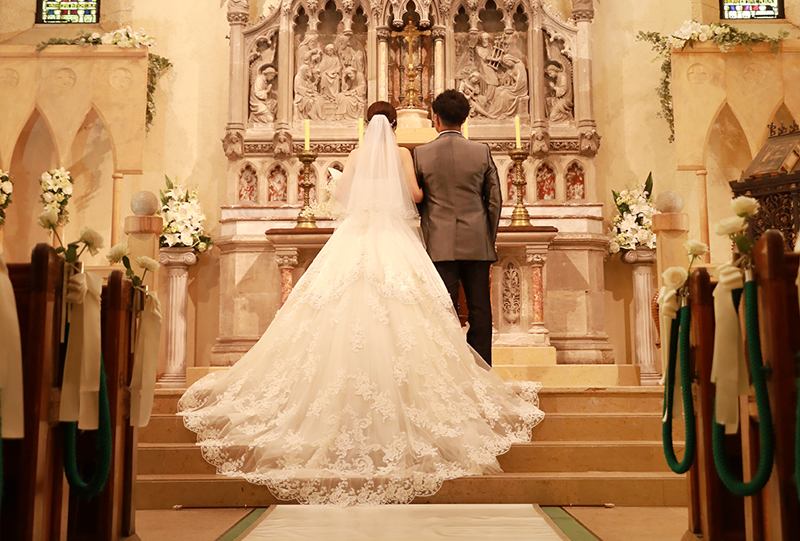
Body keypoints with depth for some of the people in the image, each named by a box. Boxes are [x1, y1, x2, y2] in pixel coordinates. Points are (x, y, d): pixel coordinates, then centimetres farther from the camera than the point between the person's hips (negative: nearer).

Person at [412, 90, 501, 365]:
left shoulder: (421, 154, -2)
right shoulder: (482, 151, 1)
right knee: (479, 309, 7)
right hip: (477, 243, 1)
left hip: (440, 244, -1)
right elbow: (494, 200, 5)